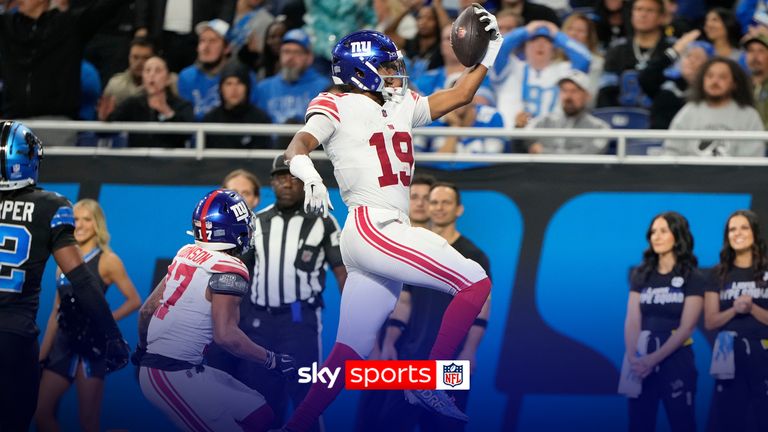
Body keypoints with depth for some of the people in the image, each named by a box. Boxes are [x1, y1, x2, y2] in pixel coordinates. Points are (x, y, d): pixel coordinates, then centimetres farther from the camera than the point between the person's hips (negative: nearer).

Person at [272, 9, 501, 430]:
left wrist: (489, 52, 18)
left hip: (388, 234, 8)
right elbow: (298, 145, -19)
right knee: (475, 282, -13)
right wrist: (306, 170, -41)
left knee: (349, 355, 7)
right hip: (371, 228, -8)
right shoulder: (338, 108, -3)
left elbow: (456, 96, 27)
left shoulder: (401, 107, 19)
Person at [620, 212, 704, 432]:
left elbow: (686, 327, -10)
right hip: (643, 363, 3)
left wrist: (654, 359, -20)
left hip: (676, 362, -3)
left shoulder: (694, 278, -3)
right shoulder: (641, 275, 9)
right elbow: (632, 320, -1)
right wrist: (633, 357, -18)